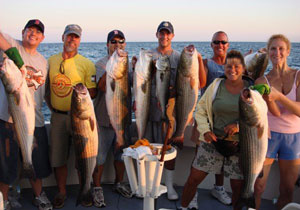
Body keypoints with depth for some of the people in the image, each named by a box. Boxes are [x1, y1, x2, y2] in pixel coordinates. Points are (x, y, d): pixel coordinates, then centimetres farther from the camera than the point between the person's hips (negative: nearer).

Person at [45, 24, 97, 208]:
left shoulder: (86, 63, -4)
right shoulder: (51, 61, 7)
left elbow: (92, 93, -6)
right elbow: (46, 87, 16)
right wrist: (51, 106, 6)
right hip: (57, 117, 3)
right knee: (58, 157, 10)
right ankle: (61, 192, 27)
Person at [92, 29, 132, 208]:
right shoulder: (101, 64, -4)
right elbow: (102, 86, -22)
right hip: (104, 117, -4)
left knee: (122, 153, 16)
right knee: (100, 155, 1)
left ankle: (119, 183, 35)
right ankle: (97, 188, 17)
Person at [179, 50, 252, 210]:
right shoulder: (216, 85, 0)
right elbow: (201, 109, 6)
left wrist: (239, 125, -16)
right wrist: (205, 130, -8)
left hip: (240, 144, -1)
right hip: (213, 141, 1)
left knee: (238, 186, 8)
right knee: (193, 179, 5)